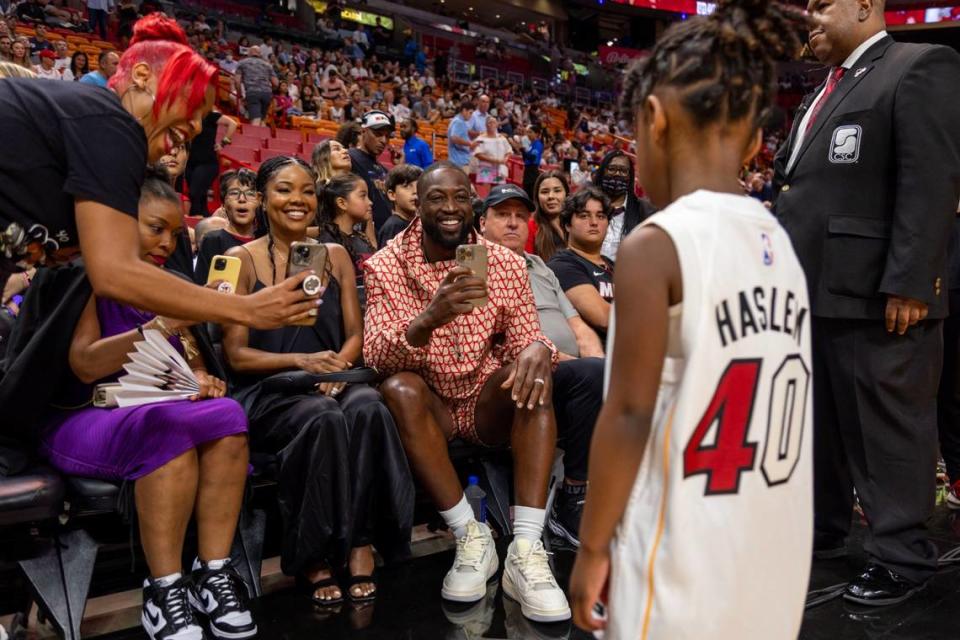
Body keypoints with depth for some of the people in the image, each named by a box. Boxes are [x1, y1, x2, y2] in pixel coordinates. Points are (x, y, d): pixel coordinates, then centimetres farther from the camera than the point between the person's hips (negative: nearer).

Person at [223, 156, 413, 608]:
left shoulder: (336, 256, 14)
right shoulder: (242, 260, 2)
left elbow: (355, 334, 12)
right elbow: (236, 355, -2)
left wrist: (337, 365, -11)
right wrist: (300, 360, -17)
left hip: (333, 383, 3)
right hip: (268, 392, -3)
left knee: (368, 408, -33)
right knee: (324, 419, -36)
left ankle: (360, 545, -22)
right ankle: (314, 556, -19)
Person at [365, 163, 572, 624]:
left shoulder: (504, 262, 1)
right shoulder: (386, 265, -5)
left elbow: (525, 336, -3)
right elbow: (375, 356, -17)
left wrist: (536, 349, -30)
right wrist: (430, 317, -37)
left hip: (490, 402, 2)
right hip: (428, 405, -1)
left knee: (532, 373, -27)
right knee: (399, 387, -31)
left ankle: (526, 550, -33)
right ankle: (470, 536, -22)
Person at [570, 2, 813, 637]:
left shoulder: (655, 246, -18)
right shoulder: (781, 242, 2)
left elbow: (630, 414, -17)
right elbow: (764, 404, 7)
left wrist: (592, 546, -5)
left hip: (687, 566, -6)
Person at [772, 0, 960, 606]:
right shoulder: (826, 92, 22)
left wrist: (909, 284, -21)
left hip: (875, 294, -8)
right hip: (814, 290, 9)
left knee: (888, 425, 2)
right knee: (819, 418, 16)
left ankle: (902, 556, 16)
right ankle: (821, 527, 31)